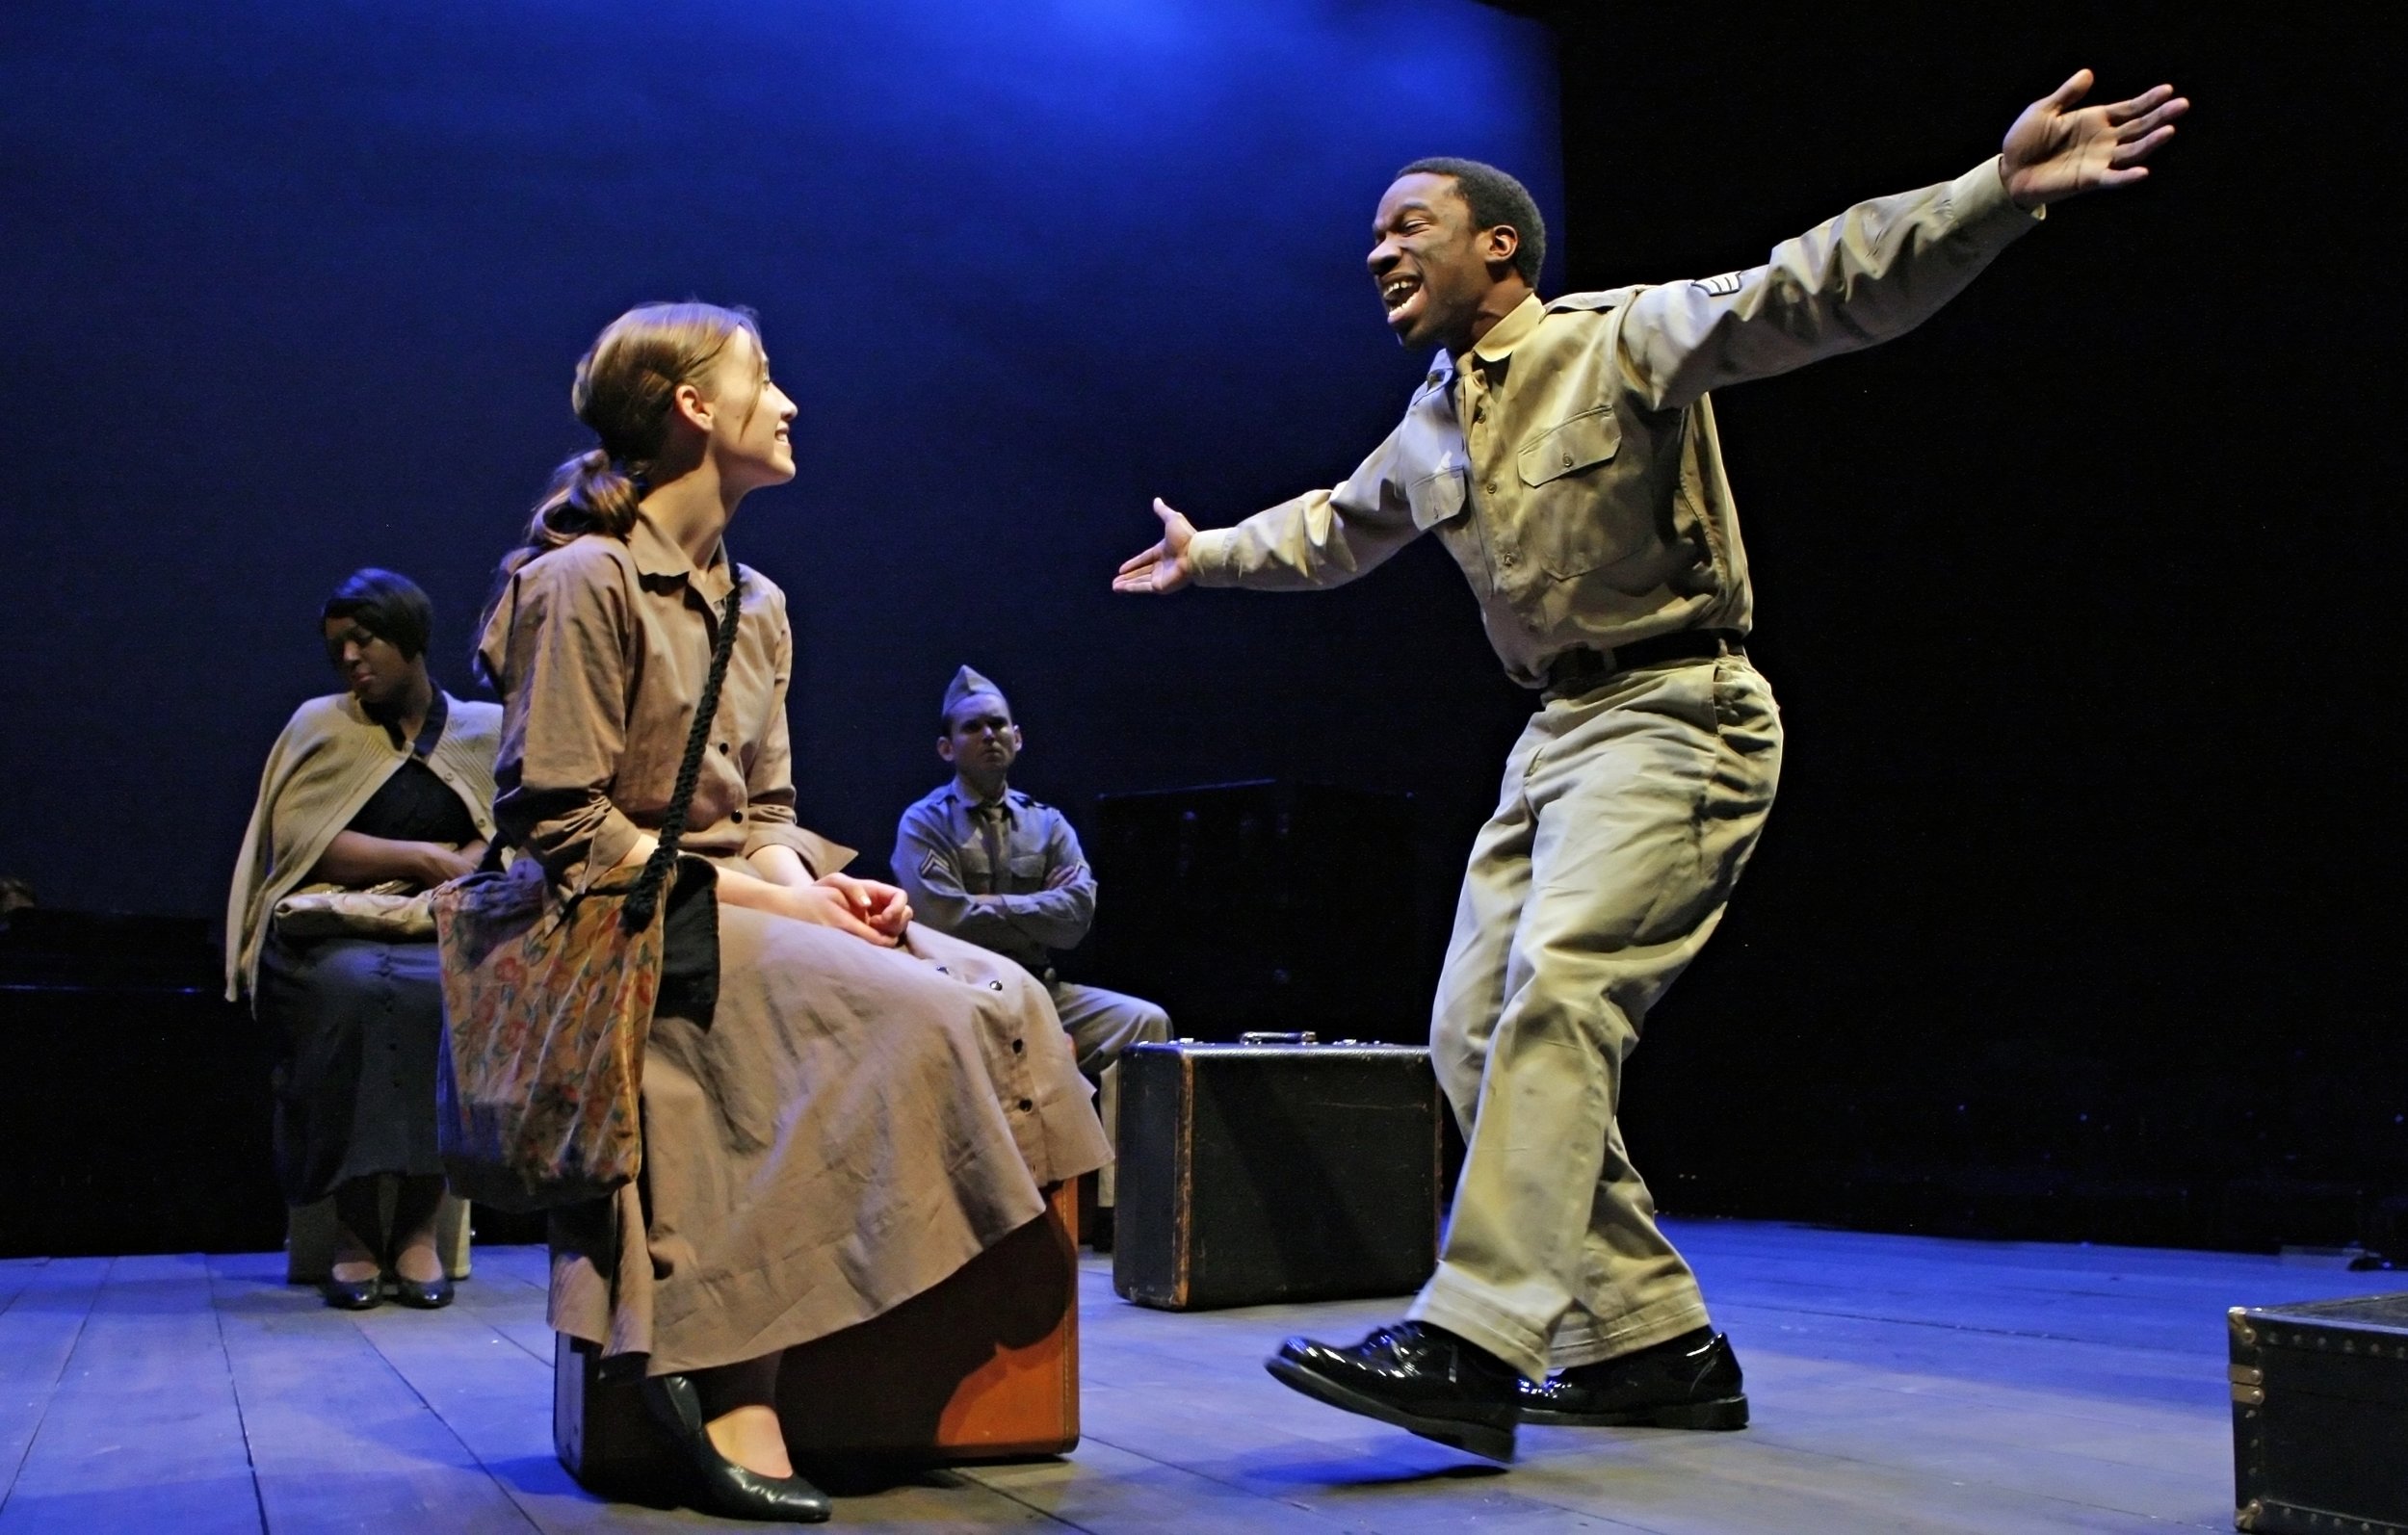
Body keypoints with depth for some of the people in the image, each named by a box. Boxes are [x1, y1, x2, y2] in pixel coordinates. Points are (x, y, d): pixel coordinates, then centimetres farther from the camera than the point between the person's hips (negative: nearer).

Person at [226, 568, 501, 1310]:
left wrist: (471, 866, -15)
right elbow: (296, 841, 0)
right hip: (334, 933, 0)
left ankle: (418, 1226, -27)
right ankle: (354, 1227, -29)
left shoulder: (488, 730, 15)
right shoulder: (319, 724, 13)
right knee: (352, 989, -36)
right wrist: (425, 859, -6)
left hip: (443, 936, 1)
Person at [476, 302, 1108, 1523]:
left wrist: (814, 888, -6)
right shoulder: (582, 581, -8)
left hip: (744, 902, 8)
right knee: (907, 1011, -28)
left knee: (1002, 999, -14)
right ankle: (719, 1378, -22)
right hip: (635, 920, -8)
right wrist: (754, 898, -18)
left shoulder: (755, 604, 17)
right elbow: (559, 822, -13)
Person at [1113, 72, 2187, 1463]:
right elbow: (1334, 529, 37)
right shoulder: (1428, 429, 16)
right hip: (1558, 731, 9)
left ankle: (1474, 1347, -26)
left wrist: (1998, 191, -35)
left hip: (1681, 713, -9)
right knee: (1477, 1031, 3)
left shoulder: (1628, 340, -7)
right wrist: (1210, 556, 46)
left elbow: (1819, 290, -21)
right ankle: (1656, 1345, 10)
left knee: (1556, 990, -25)